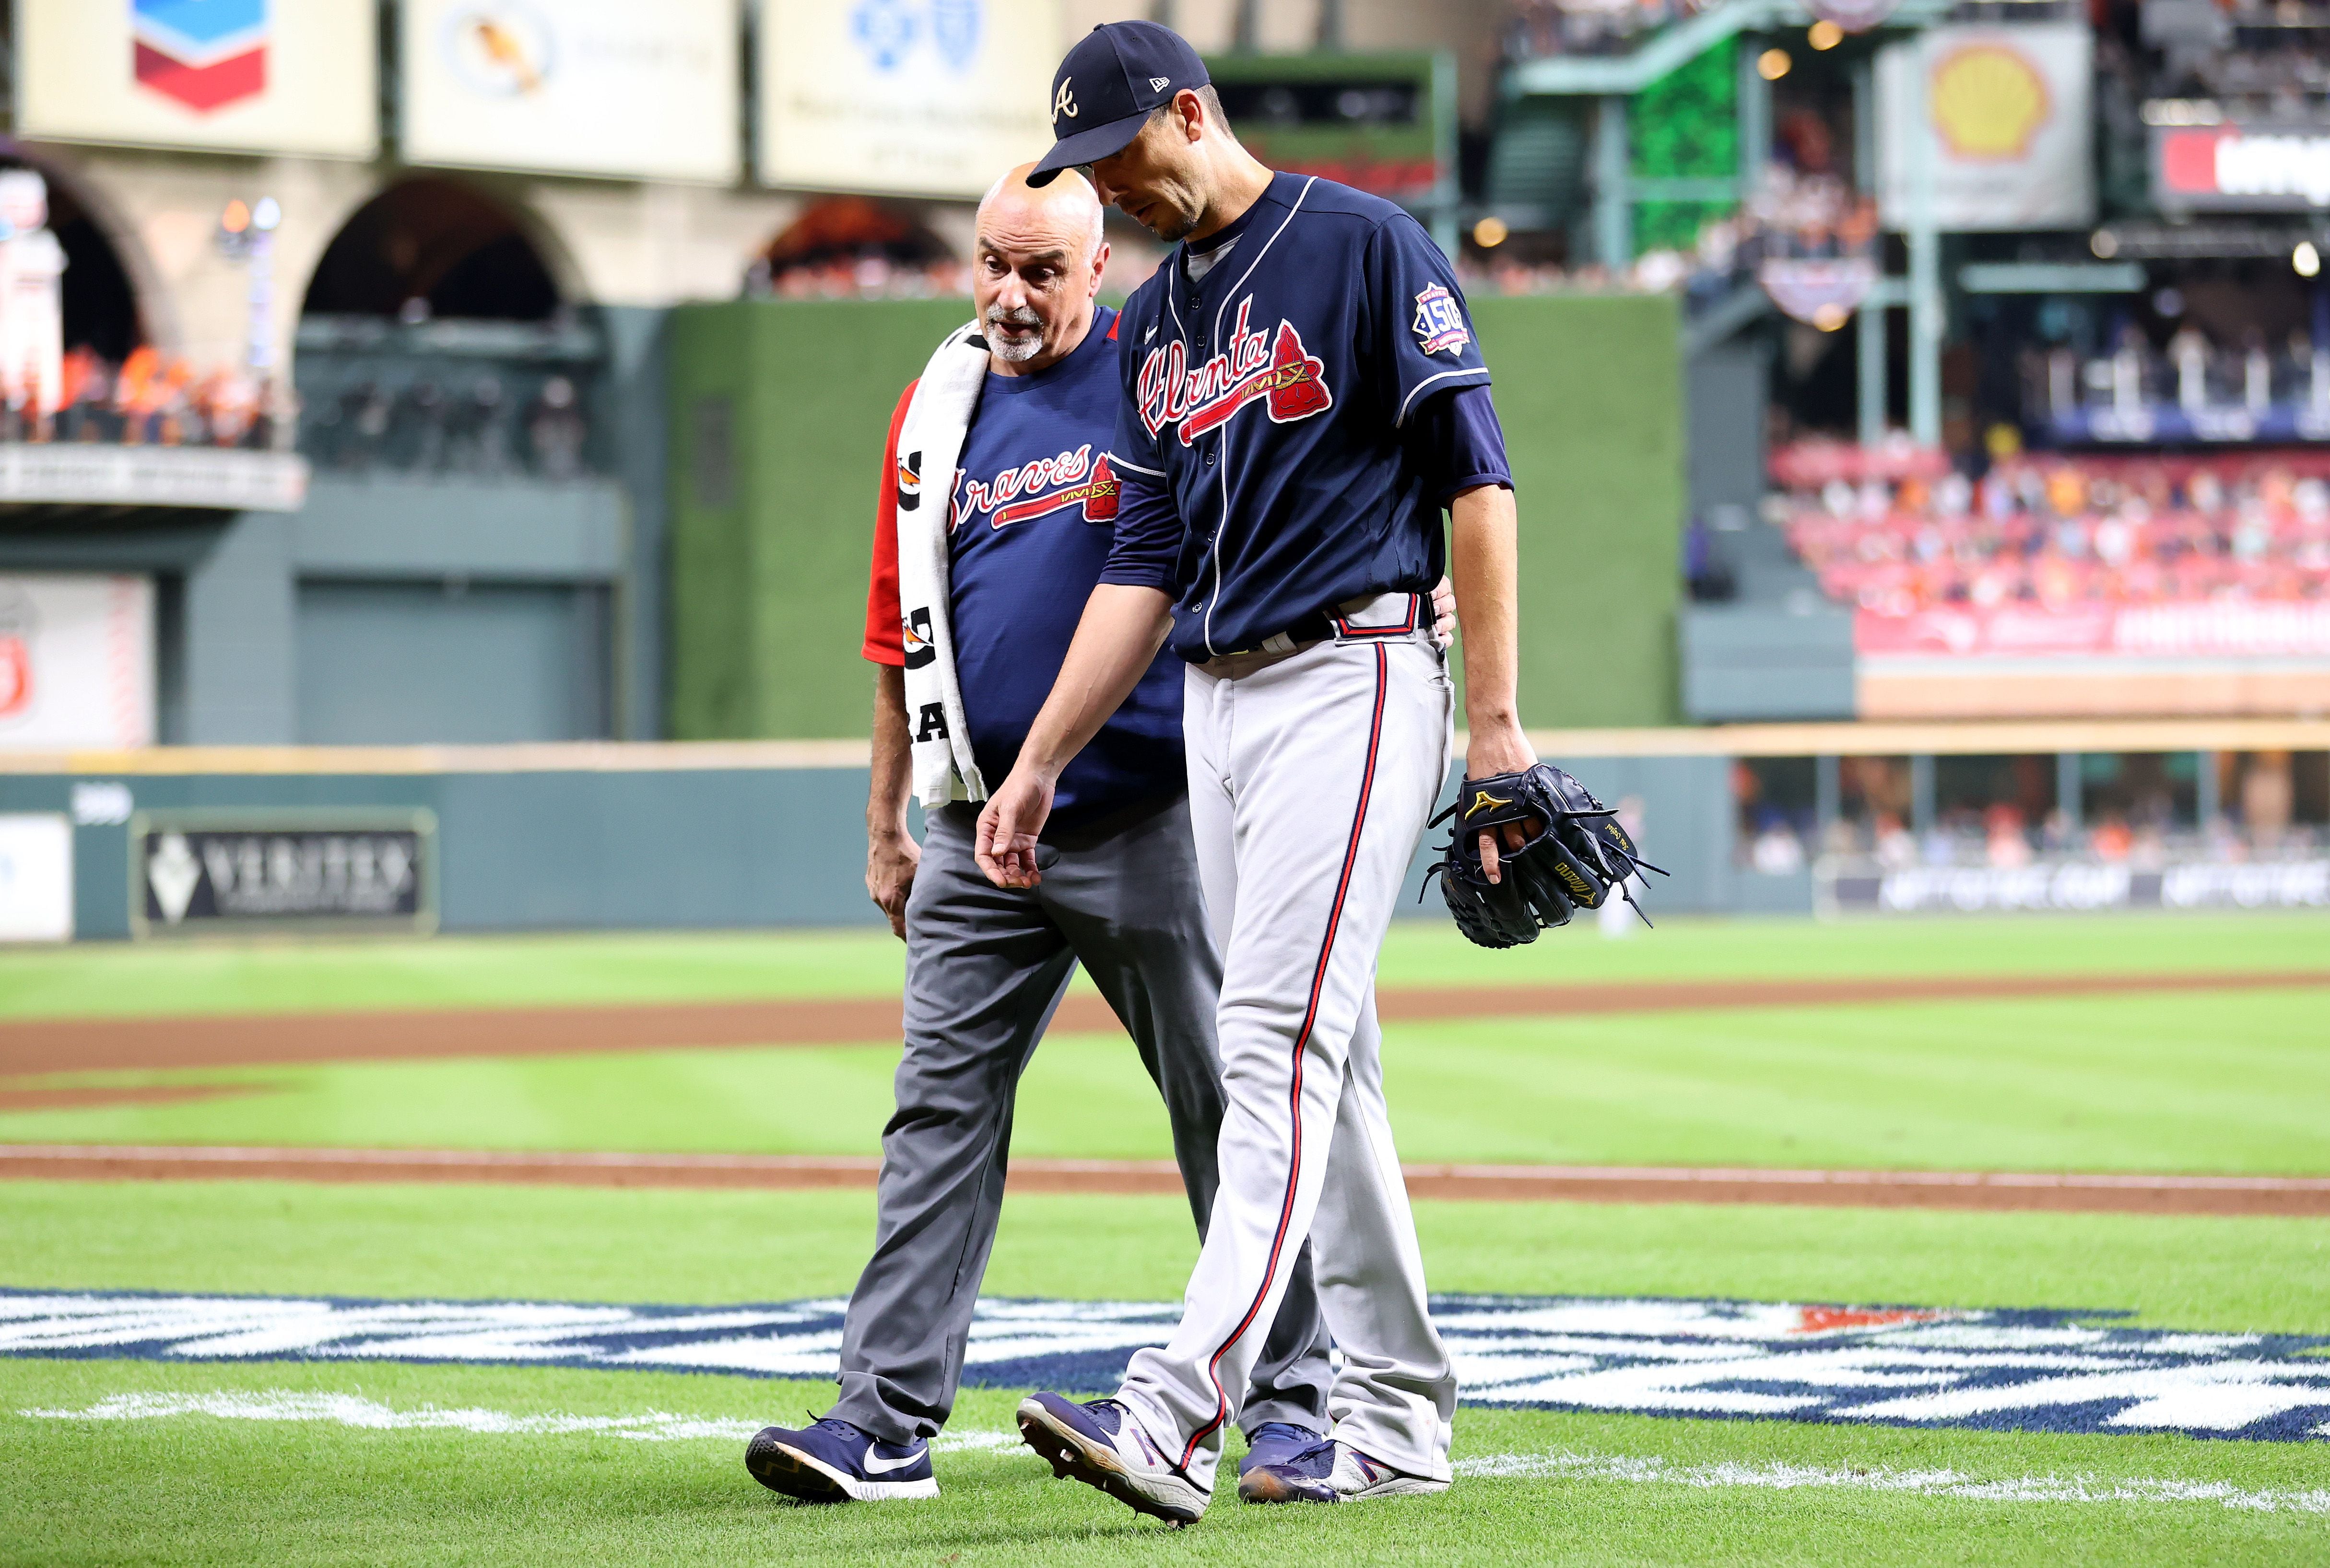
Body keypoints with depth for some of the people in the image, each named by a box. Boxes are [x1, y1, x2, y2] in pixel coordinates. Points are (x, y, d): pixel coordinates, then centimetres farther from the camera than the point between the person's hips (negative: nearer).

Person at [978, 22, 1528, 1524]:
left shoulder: (1364, 245, -6)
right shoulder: (1158, 317, 16)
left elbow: (1475, 476, -9)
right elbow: (1147, 565, 17)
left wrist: (1496, 718, -14)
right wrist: (1037, 765, 12)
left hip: (1352, 682, -8)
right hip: (1217, 708, 8)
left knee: (1283, 1045, -16)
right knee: (1319, 1068, 9)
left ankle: (1178, 1417, -26)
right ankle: (1398, 1420, 15)